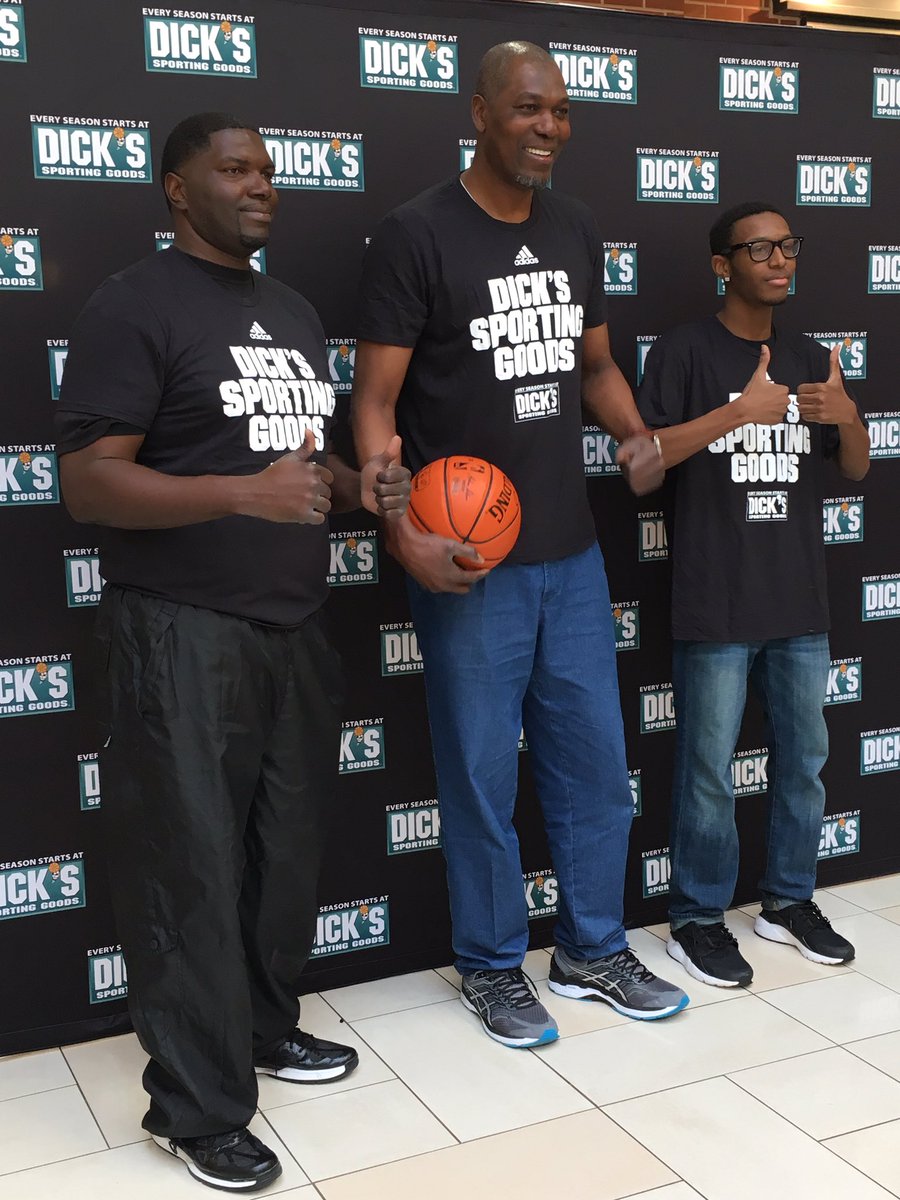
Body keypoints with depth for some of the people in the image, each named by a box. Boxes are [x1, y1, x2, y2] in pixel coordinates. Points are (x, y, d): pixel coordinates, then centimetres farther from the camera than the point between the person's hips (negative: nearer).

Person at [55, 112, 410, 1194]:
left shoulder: (293, 313, 16)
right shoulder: (134, 306, -9)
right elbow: (87, 481, -17)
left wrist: (358, 485, 2)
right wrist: (245, 494, -28)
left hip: (294, 625, 8)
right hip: (183, 633, -8)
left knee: (286, 848, 15)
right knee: (191, 865, -1)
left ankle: (266, 1027, 35)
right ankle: (198, 1106, 12)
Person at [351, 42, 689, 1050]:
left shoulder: (575, 231, 9)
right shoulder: (417, 235, -9)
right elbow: (374, 401, -10)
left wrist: (637, 435, -1)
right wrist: (403, 531, -23)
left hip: (571, 551, 6)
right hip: (470, 562, -6)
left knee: (594, 758, 13)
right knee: (481, 771, 6)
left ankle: (594, 949, 31)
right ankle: (492, 967, 25)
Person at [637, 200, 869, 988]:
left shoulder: (811, 358, 12)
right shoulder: (686, 350, -5)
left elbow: (857, 467, 14)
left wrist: (847, 415, -8)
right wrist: (741, 412, -23)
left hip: (801, 599, 6)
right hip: (717, 602, -5)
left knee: (804, 759, 14)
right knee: (709, 769, 1)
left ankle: (789, 900, 31)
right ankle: (698, 917, 17)